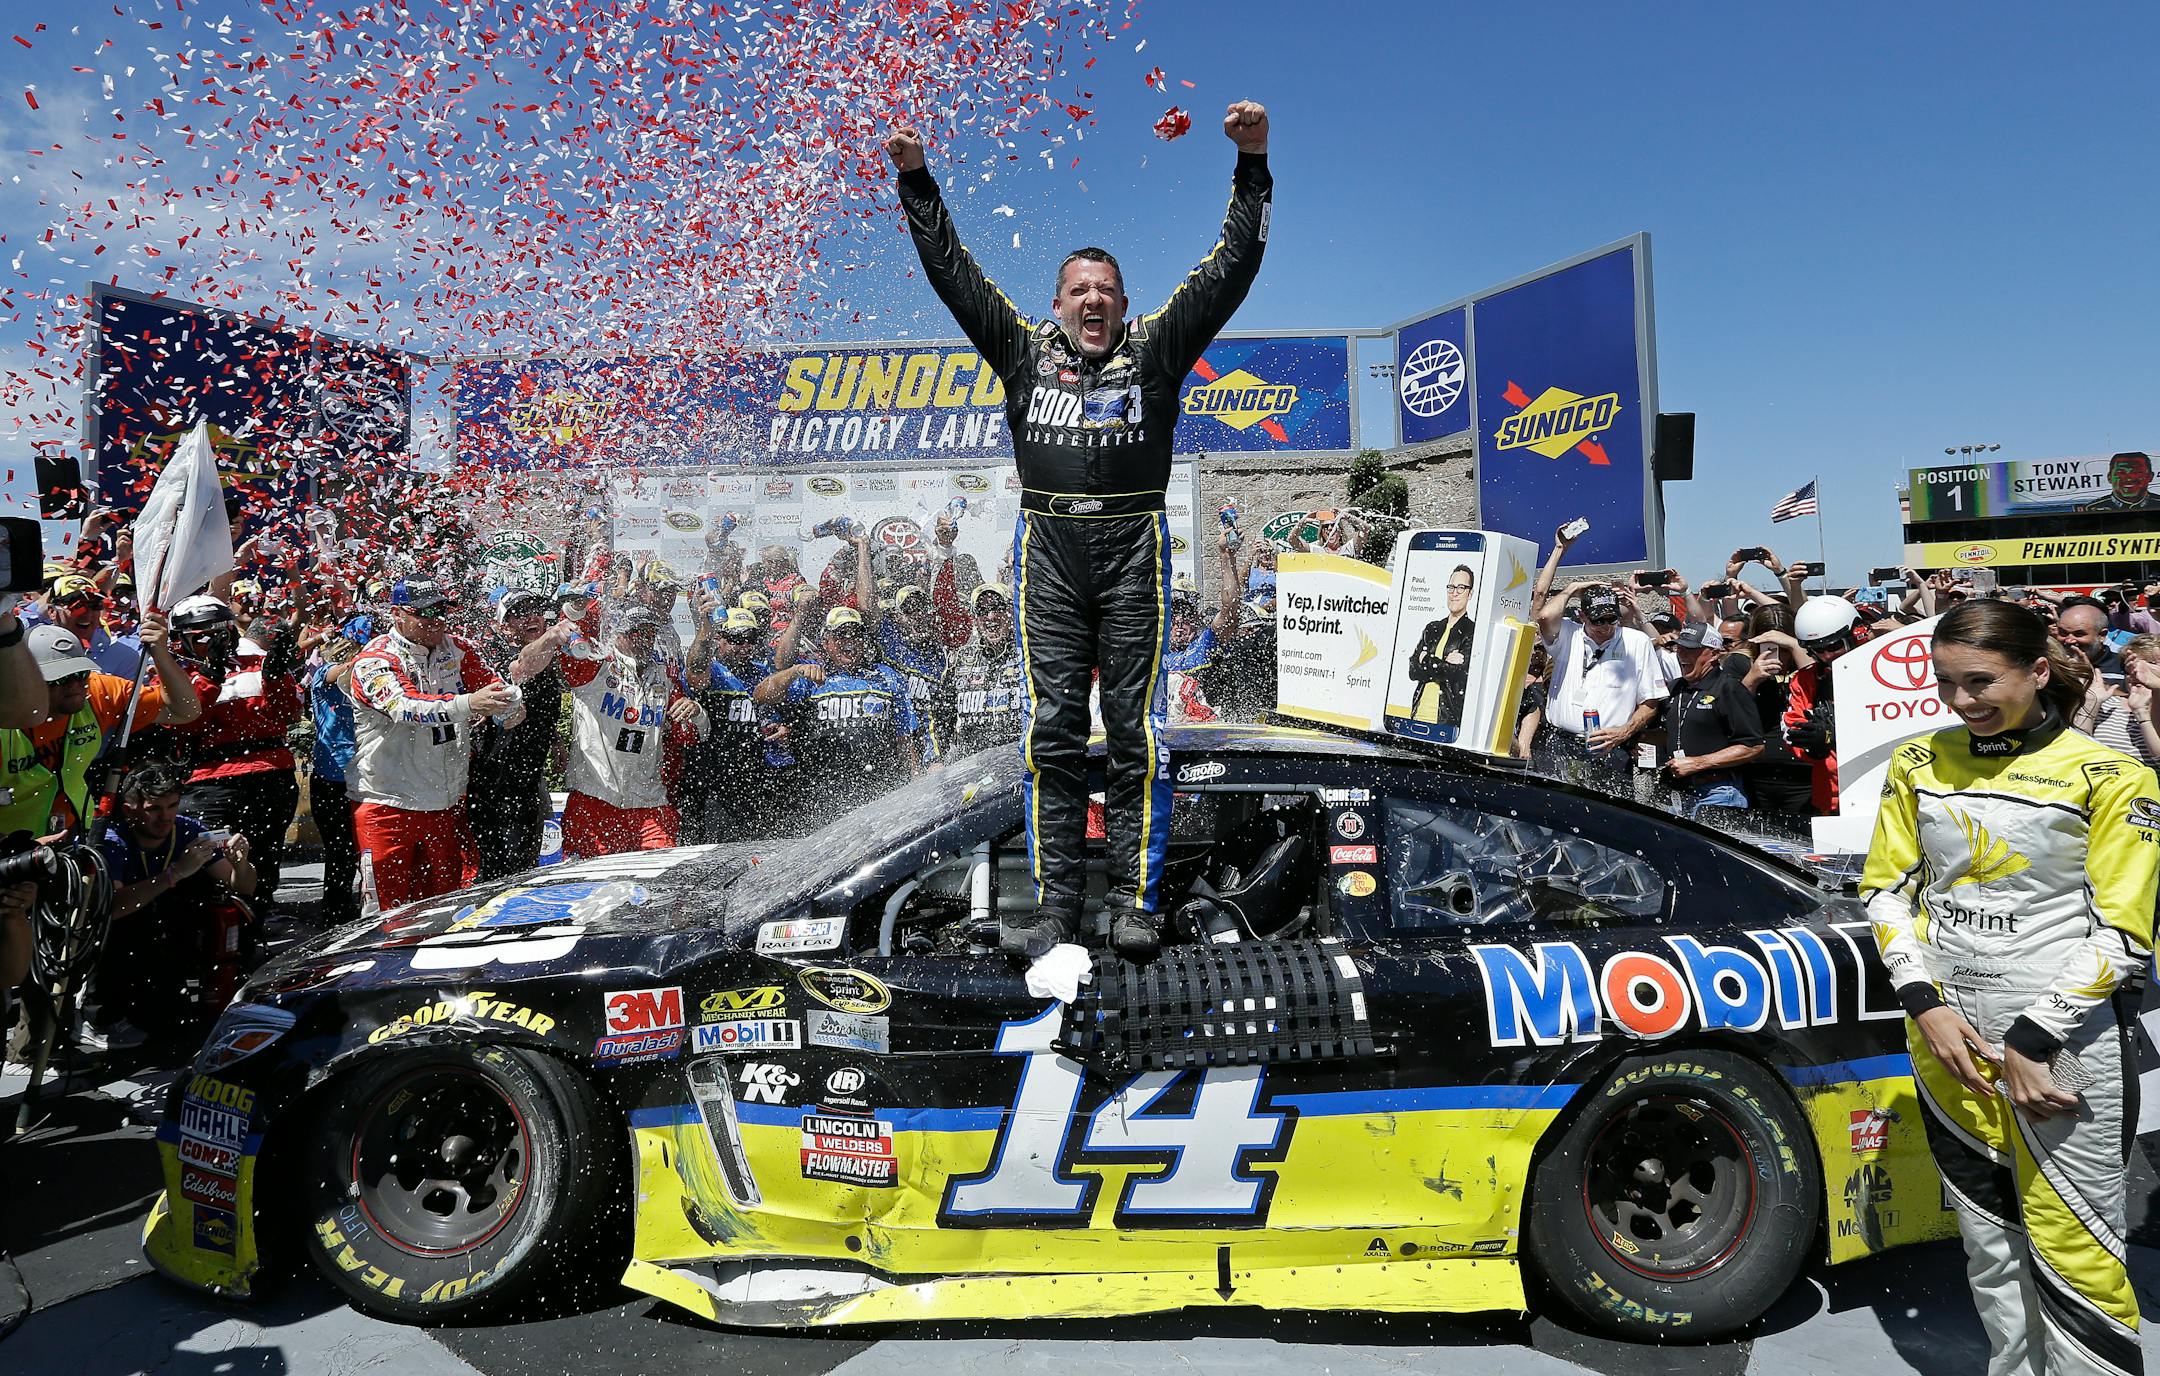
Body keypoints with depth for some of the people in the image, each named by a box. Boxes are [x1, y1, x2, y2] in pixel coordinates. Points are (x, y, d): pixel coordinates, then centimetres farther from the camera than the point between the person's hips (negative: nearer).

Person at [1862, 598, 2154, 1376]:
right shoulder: (1918, 765, 5)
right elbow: (1886, 889, 8)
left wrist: (2032, 1041, -13)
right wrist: (1926, 1005, -4)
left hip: (2063, 1045, -4)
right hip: (1948, 1036, 4)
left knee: (2070, 1255, 0)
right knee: (1988, 1245, 15)